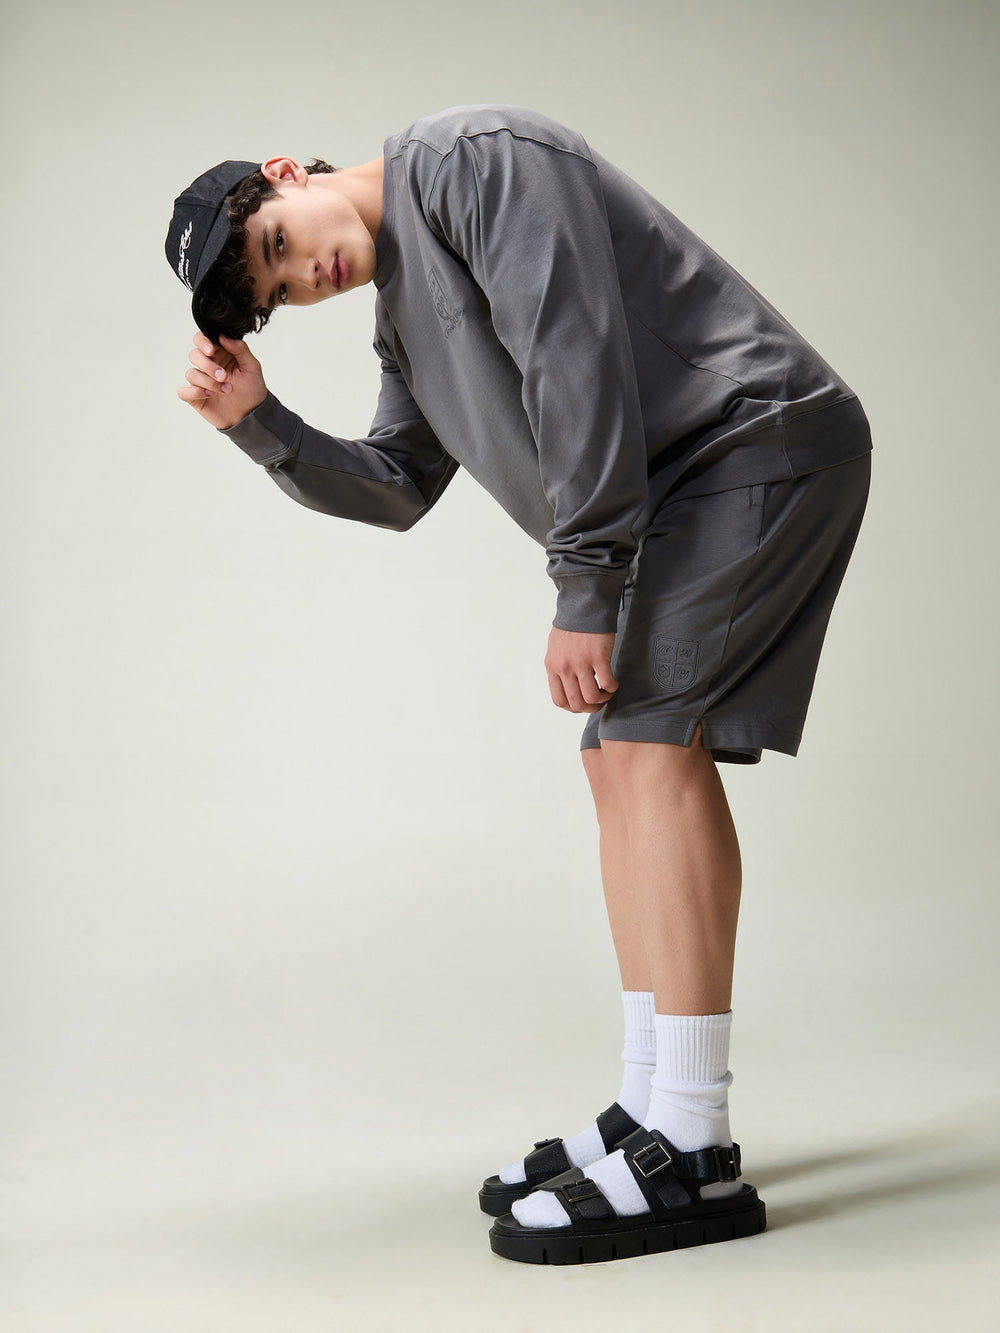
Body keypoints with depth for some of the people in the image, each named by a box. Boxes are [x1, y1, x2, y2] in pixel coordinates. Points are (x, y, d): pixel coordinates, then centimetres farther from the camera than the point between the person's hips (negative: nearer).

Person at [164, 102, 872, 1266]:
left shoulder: (464, 158, -9)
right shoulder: (402, 314, 20)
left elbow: (574, 358, -19)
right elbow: (396, 490, 22)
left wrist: (584, 591, -20)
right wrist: (256, 422, 7)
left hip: (760, 435, -10)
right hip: (688, 485, 10)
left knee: (645, 741, -19)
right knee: (631, 760, 4)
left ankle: (691, 1159, -21)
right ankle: (652, 1115, 6)